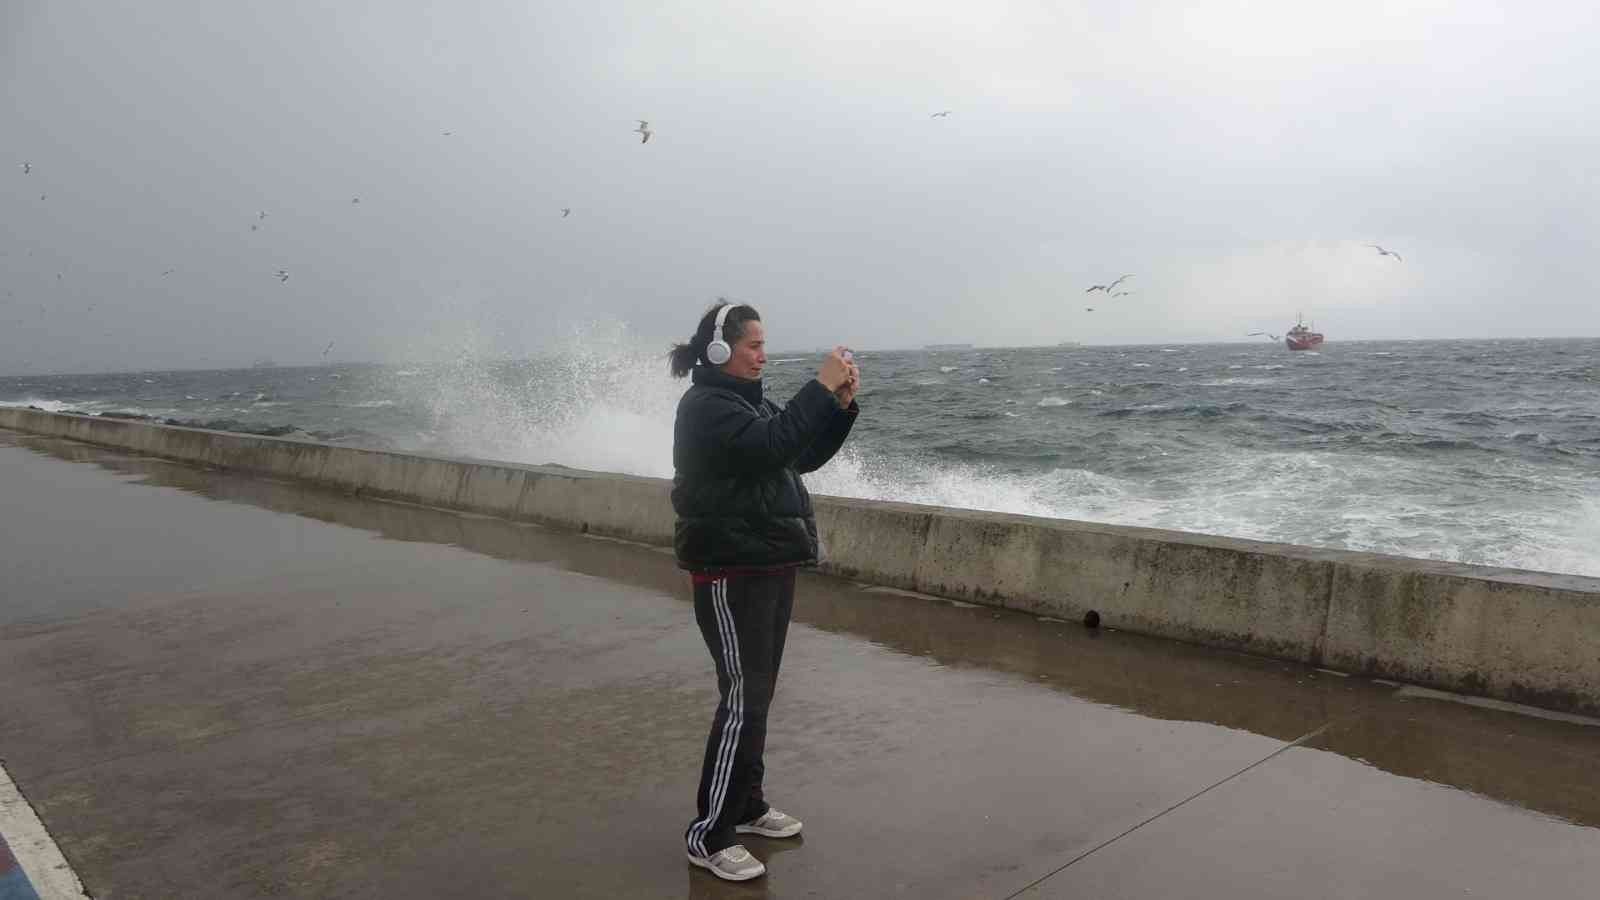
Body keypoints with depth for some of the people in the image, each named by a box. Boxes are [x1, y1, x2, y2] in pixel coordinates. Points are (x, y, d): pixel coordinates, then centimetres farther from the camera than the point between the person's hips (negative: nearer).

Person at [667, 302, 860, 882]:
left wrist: (841, 403, 2)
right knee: (743, 700, -9)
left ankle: (746, 805, 29)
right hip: (730, 573, -9)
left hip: (770, 566, 9)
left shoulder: (749, 400, 15)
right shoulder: (705, 405, -13)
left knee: (757, 695, 15)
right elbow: (770, 446, -29)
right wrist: (821, 387, -24)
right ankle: (709, 835, 1)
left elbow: (806, 456, 14)